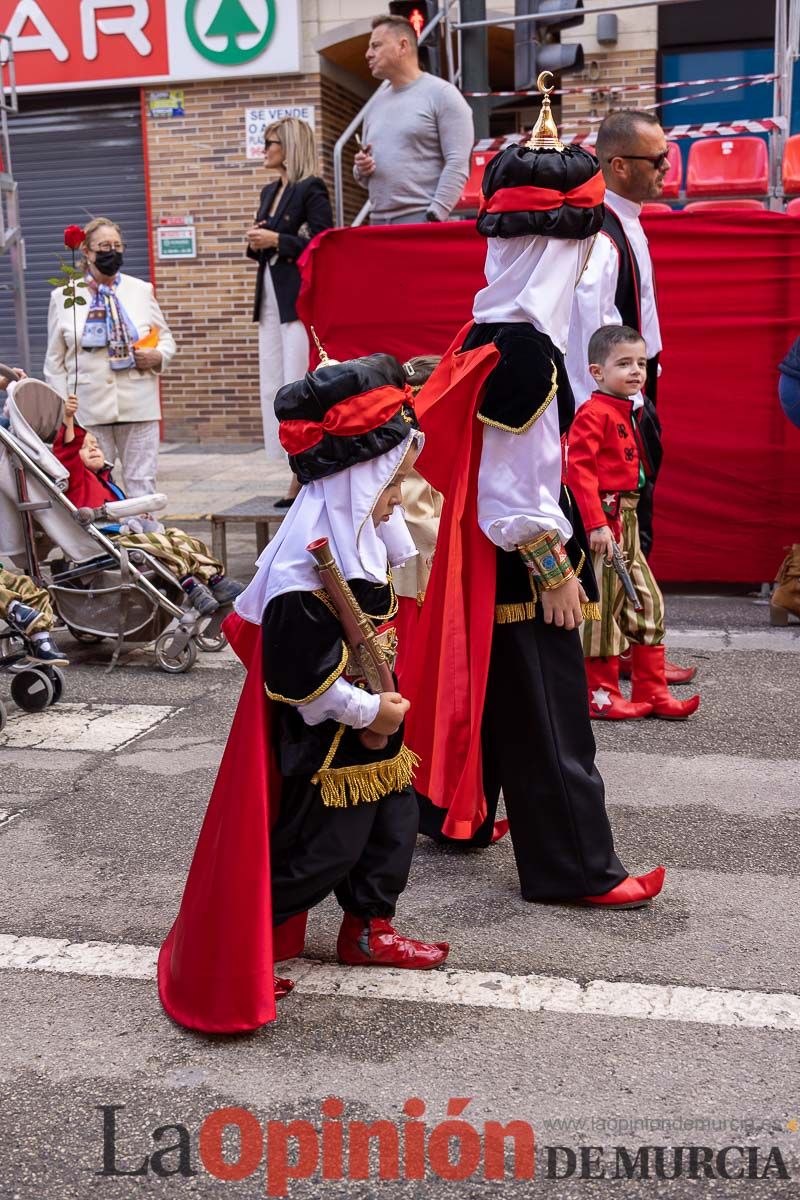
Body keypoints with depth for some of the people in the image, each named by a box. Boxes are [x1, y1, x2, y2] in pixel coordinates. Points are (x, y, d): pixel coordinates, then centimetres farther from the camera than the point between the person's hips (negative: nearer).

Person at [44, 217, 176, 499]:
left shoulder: (142, 290, 10)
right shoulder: (63, 297, 7)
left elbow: (166, 338, 17)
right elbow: (55, 361, 9)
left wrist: (158, 356, -7)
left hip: (138, 405, 1)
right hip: (88, 409, -1)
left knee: (142, 486, 2)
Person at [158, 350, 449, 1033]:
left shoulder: (362, 535, 4)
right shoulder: (309, 564, -28)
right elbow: (302, 675, -28)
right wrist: (370, 712, -17)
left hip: (366, 723, 9)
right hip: (320, 739, -9)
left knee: (393, 822, 18)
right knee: (322, 848, 2)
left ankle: (369, 929, 37)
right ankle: (231, 953, 20)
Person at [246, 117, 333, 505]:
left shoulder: (311, 189, -5)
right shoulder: (269, 192, 20)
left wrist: (277, 240, -15)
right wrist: (255, 243, 3)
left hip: (300, 301, -9)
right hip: (271, 301, 9)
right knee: (274, 389, 5)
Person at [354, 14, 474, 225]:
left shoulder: (441, 94, 0)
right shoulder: (376, 103, 21)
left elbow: (457, 164, -10)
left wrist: (435, 216, -18)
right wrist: (361, 170, 2)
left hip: (421, 219, -7)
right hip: (378, 221, 7)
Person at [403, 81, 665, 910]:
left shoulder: (490, 329, 1)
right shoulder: (524, 352, -24)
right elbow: (521, 482, -23)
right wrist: (554, 571, -17)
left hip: (487, 549, 10)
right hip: (521, 555, -10)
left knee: (486, 679, 22)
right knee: (546, 709, 0)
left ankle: (457, 811, 38)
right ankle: (574, 866, 14)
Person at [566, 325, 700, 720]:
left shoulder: (628, 413, 17)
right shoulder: (593, 413, -13)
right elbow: (579, 469, -21)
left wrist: (625, 519, 16)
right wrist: (596, 523, -26)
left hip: (625, 519, 10)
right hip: (600, 519, -10)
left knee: (646, 602, 12)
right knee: (602, 605, -2)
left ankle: (652, 691, 21)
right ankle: (600, 695, 10)